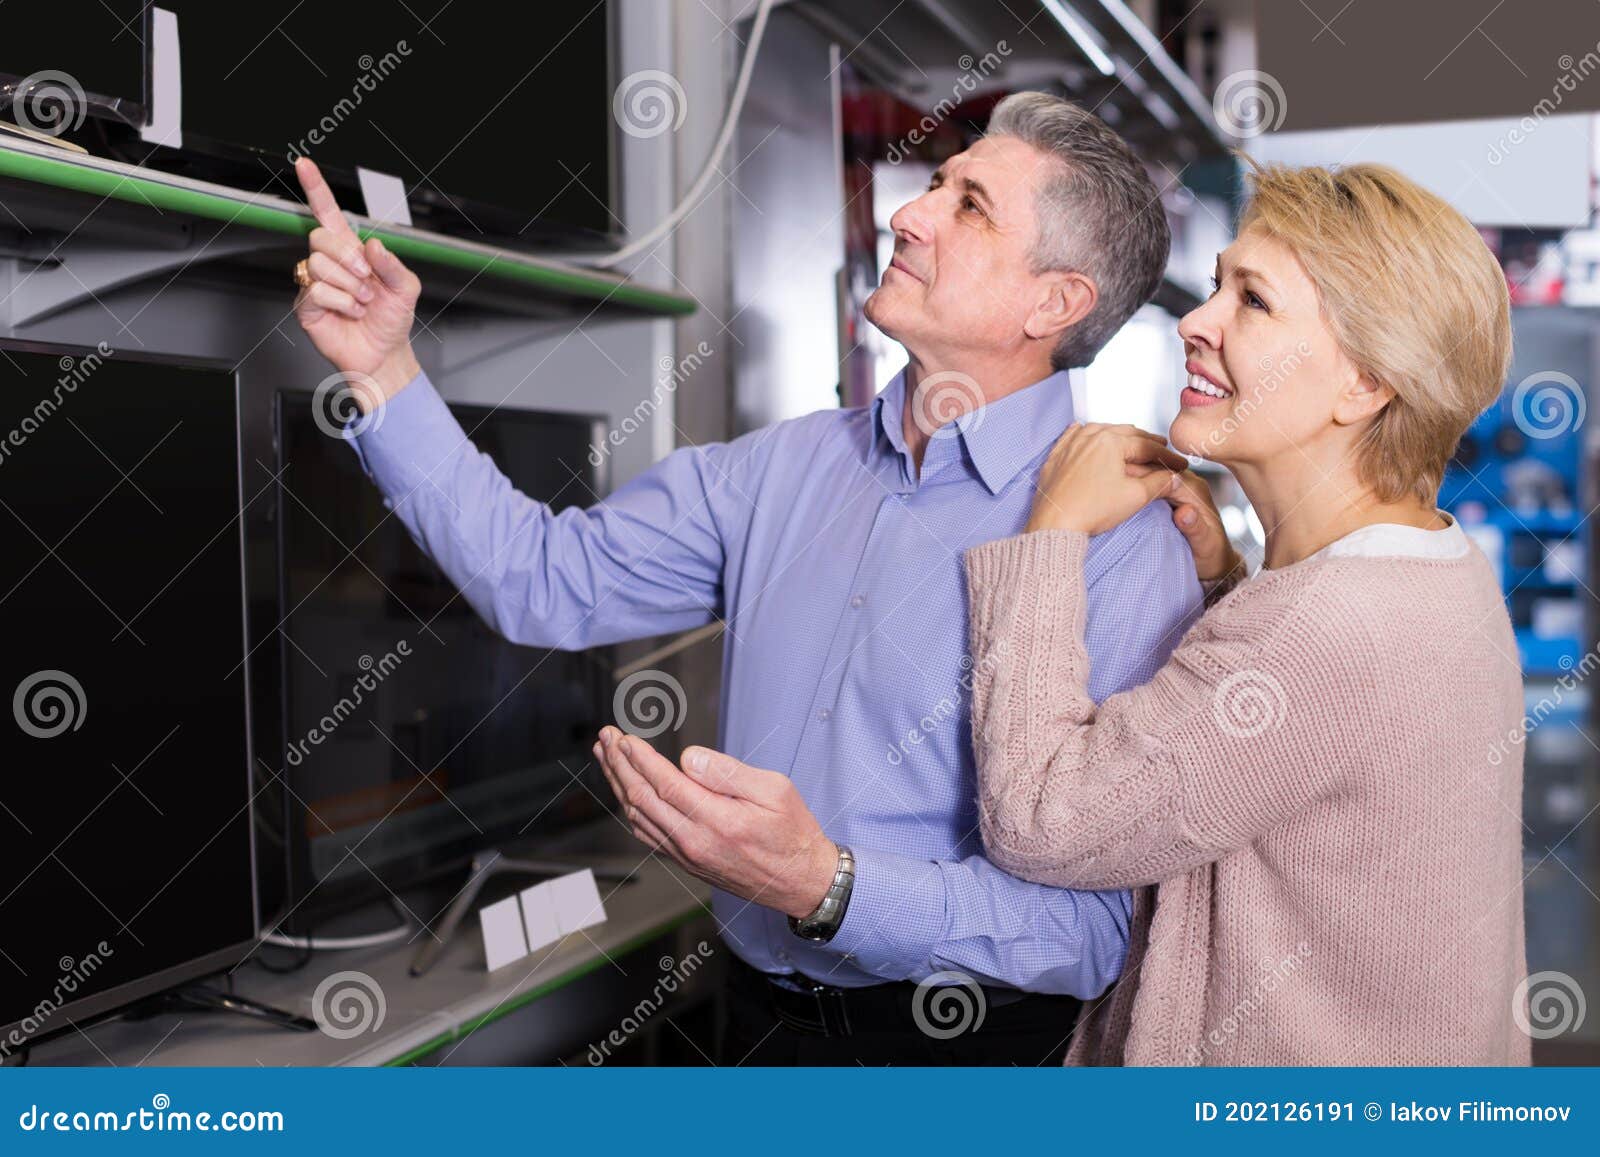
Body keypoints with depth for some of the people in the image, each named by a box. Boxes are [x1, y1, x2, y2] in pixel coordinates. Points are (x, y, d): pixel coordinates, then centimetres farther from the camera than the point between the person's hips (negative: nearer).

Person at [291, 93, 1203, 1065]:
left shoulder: (1121, 547, -21)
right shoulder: (786, 468, 1)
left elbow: (1090, 928, -23)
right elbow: (550, 581, 0)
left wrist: (825, 890, -37)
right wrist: (385, 370, -6)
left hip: (954, 1043, -6)